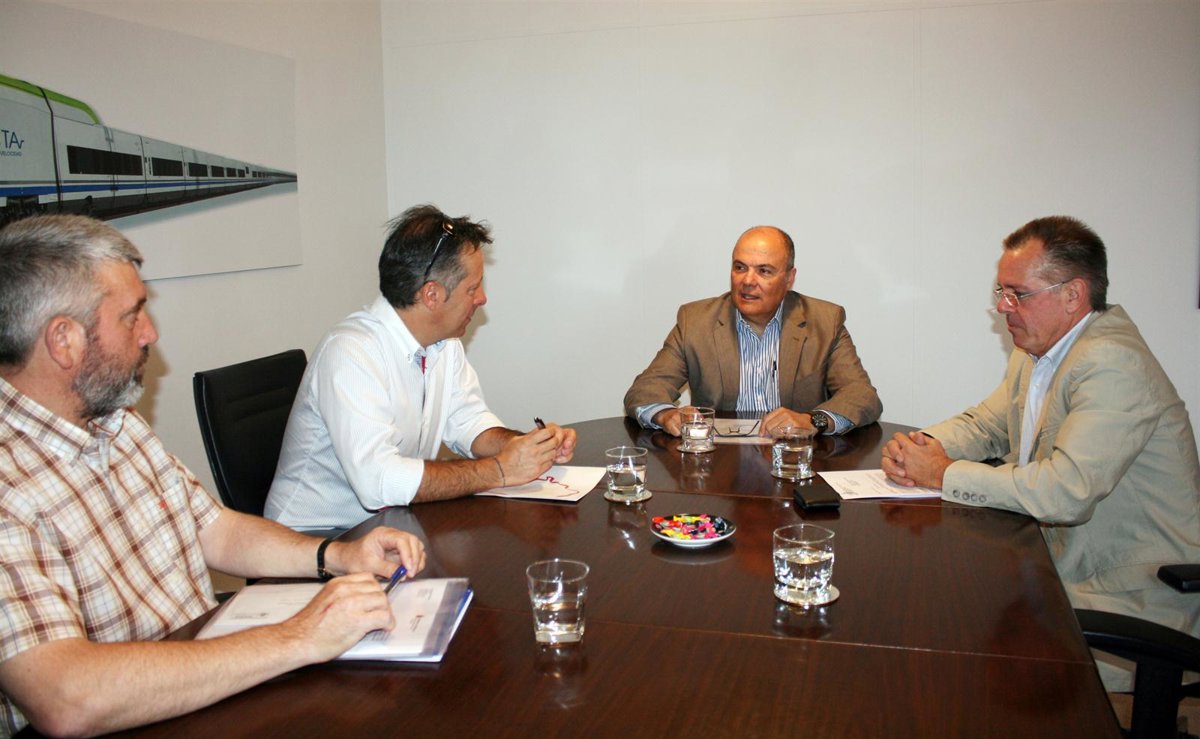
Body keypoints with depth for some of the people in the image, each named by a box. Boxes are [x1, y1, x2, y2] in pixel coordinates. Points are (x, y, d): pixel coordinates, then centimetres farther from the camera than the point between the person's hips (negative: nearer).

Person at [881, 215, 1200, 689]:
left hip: (1136, 601, -8)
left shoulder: (1113, 364, -22)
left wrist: (945, 474, -21)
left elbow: (1066, 492, -31)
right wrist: (922, 446, -6)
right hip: (1065, 569, 8)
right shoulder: (1037, 352, 8)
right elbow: (984, 424, 17)